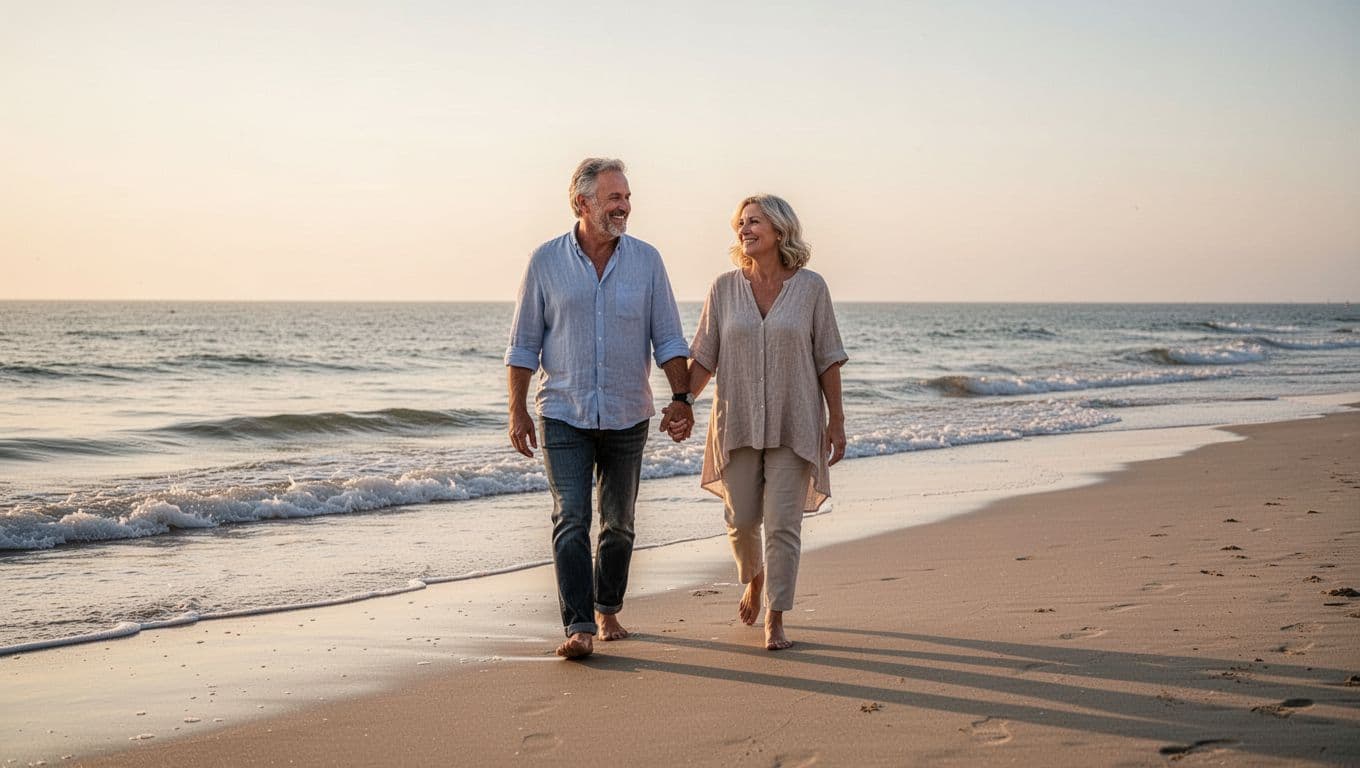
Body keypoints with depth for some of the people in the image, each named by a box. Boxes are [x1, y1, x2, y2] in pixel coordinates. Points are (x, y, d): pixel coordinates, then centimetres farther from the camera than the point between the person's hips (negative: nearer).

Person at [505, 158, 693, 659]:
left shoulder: (646, 260, 2)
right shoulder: (546, 261, -2)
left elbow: (668, 338, 4)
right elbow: (524, 344, 2)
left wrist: (680, 397, -7)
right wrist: (517, 411, -2)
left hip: (627, 416, 2)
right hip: (564, 415, -2)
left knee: (618, 523, 11)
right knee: (571, 519, -11)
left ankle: (607, 610, 29)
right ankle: (579, 627, -11)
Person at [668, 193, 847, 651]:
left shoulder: (811, 287, -2)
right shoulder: (725, 288, 2)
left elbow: (827, 360, 0)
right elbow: (704, 357, 4)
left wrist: (836, 420, -2)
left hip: (793, 425, -2)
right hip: (738, 423, 2)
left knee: (783, 523, -5)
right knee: (741, 519, 9)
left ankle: (775, 620, 3)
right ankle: (754, 578, 40)